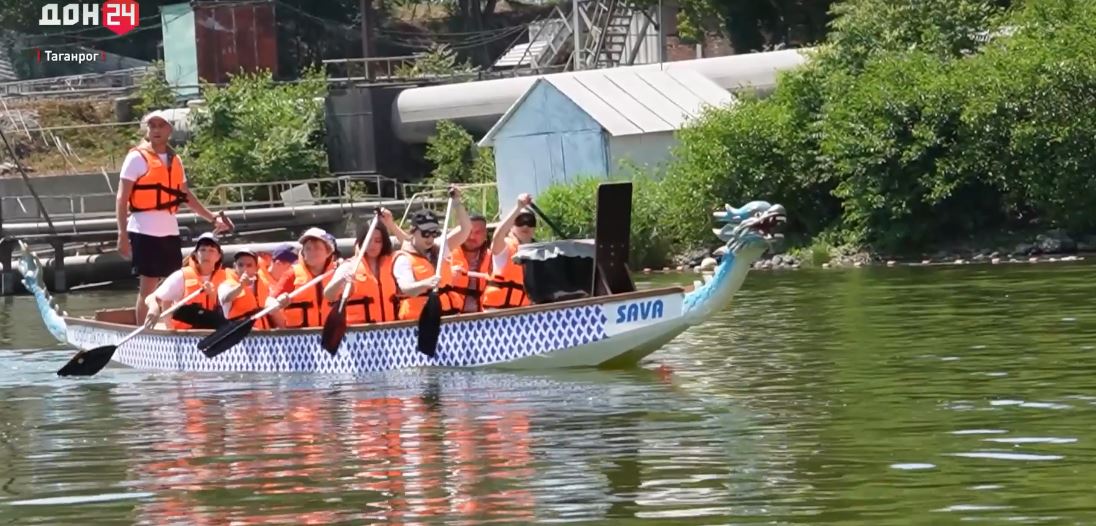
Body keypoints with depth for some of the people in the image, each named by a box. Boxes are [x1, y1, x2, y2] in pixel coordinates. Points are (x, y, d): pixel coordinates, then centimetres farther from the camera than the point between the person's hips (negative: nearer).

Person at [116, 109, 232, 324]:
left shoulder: (174, 160, 14)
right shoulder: (137, 158, -5)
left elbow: (186, 195, 24)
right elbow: (122, 198, -7)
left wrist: (213, 218, 20)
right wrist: (122, 235, -14)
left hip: (169, 230, 6)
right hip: (144, 230, -6)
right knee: (148, 284, -6)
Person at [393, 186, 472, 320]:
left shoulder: (439, 250, 15)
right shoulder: (404, 260, -5)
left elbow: (465, 228, 13)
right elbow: (406, 288, -21)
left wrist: (456, 203, 2)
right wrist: (426, 284, -41)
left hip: (446, 315, 6)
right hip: (418, 319, -6)